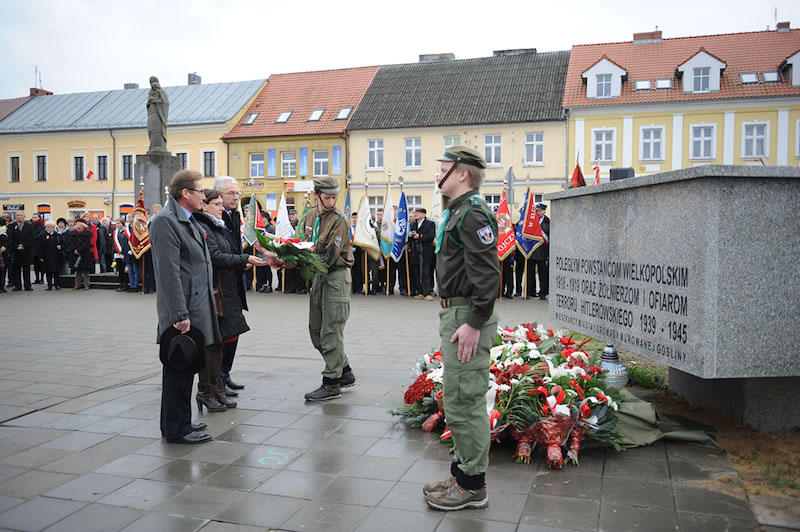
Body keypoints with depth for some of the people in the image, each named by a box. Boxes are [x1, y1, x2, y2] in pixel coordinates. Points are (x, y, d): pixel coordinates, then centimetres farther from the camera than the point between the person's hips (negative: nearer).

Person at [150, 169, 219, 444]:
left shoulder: (189, 220, 16)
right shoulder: (165, 221, -15)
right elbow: (169, 272, -21)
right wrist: (180, 314, -23)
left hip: (196, 308, 10)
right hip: (182, 311, -10)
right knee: (179, 369, 0)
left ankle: (180, 422, 27)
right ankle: (176, 430, 10)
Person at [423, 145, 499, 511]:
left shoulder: (473, 213, -16)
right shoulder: (458, 211, 18)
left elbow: (487, 275, -24)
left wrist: (474, 324, -24)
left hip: (468, 318, -11)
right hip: (455, 314, 11)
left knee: (464, 403, -4)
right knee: (460, 401, 18)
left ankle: (472, 486, 8)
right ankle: (463, 471, 30)